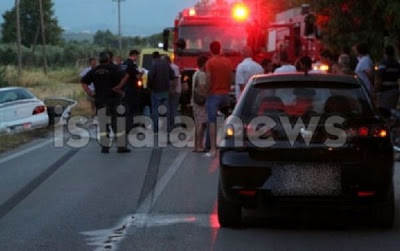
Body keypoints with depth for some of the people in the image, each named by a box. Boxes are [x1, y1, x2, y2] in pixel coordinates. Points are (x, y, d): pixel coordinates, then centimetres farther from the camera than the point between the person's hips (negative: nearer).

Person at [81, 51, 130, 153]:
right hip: (113, 99, -3)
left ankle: (105, 146, 1)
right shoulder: (113, 69, -7)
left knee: (103, 124, 6)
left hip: (100, 100, 3)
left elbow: (84, 82, 4)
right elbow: (124, 78, -22)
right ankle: (121, 146, 5)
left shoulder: (94, 71, 6)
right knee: (118, 123, 5)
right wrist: (118, 87, -10)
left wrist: (90, 93, 2)